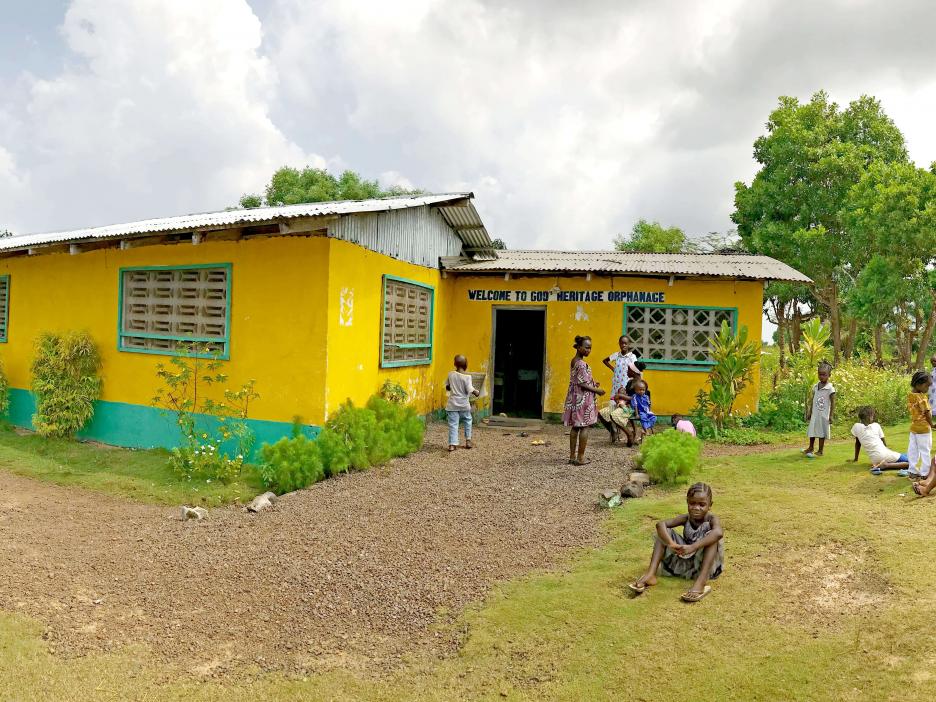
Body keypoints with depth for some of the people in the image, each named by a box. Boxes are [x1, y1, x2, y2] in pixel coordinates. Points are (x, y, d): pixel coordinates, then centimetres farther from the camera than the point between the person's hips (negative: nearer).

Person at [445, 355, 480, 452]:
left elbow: (447, 387, 6)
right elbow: (469, 390, -16)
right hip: (464, 404, -1)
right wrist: (476, 392, 2)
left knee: (453, 424, 1)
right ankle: (468, 440, 24)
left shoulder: (450, 374, -2)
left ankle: (452, 444, -5)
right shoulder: (467, 376, -12)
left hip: (452, 404, 1)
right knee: (467, 421, 22)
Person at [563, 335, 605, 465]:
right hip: (583, 399, -9)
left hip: (574, 397, 9)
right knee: (585, 427, -2)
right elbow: (583, 384, -20)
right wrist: (597, 390, -12)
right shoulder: (582, 364, -18)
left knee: (575, 427, 11)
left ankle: (572, 456, 15)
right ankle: (580, 458, 1)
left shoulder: (573, 362, 11)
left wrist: (592, 383, 15)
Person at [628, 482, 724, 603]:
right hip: (684, 562, 4)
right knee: (664, 531, -10)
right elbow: (660, 524, -21)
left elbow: (719, 533, -41)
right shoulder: (686, 518, -5)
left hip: (704, 565, -4)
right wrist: (670, 543, -40)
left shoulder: (711, 519, -14)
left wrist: (693, 547, -48)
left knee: (712, 535, -29)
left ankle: (701, 582, -41)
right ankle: (651, 574, -22)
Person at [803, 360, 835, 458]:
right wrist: (809, 413, 11)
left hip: (823, 415, -5)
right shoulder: (815, 387, 5)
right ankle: (810, 448, 31)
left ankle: (820, 451, 14)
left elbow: (833, 403, -10)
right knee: (812, 431, 14)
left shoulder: (830, 388, -11)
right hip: (814, 414, 5)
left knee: (822, 433, 4)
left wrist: (831, 416, -12)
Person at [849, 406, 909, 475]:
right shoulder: (876, 425, 6)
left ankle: (879, 466, 2)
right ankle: (886, 465, -19)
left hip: (875, 460, 4)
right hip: (883, 454, -4)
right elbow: (884, 443, 14)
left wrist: (855, 458, 27)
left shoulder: (856, 427, 9)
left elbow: (857, 443, 18)